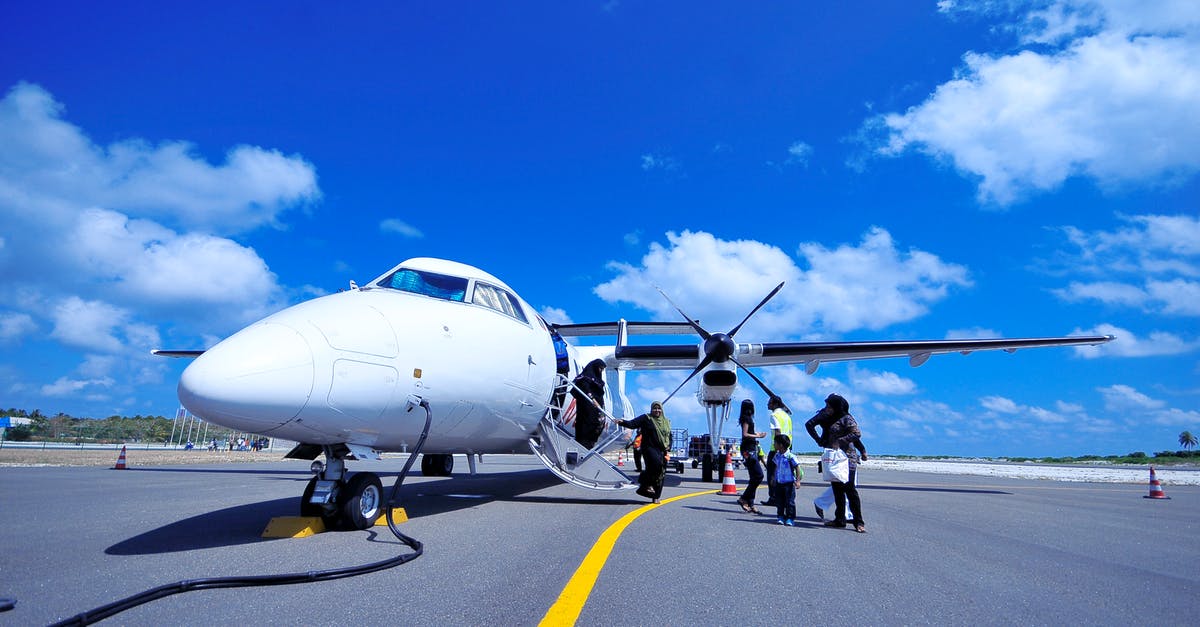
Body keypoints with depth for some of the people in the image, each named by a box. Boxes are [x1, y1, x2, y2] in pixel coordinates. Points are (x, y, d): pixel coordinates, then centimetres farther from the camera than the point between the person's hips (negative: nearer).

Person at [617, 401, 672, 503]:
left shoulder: (666, 422, 17)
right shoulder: (646, 418, 1)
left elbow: (669, 436, 26)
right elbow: (632, 424, -10)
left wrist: (668, 446, 10)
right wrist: (622, 422, -28)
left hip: (662, 450, 5)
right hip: (649, 448, -5)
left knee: (661, 474, 2)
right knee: (656, 464, -30)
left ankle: (655, 496, 12)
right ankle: (646, 484, -8)